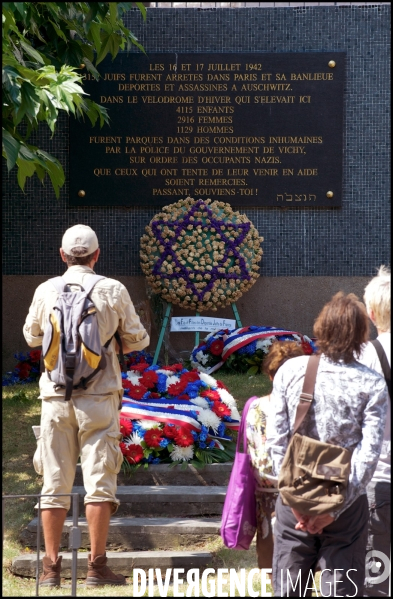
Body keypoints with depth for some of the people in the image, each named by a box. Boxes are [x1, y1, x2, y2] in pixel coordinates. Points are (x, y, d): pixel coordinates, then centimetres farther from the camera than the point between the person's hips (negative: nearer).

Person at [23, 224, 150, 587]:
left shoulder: (46, 291, 2)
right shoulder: (112, 290, -2)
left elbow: (31, 336, 18)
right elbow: (137, 340, 5)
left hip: (55, 397, 2)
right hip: (98, 397, -2)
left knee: (54, 483, 6)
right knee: (99, 480, 0)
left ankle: (52, 567, 7)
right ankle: (97, 565, -1)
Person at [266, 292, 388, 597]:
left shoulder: (291, 370, -5)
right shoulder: (372, 385, -8)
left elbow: (276, 438, -8)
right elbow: (368, 454, -13)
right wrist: (334, 508, -11)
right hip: (347, 502, -1)